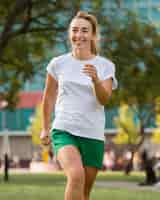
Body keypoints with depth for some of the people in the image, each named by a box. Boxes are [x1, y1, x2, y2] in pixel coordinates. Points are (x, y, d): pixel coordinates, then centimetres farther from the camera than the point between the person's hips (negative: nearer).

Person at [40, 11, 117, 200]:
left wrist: (95, 79, -32)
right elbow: (49, 97, 16)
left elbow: (104, 99, -12)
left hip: (93, 135, 2)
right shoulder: (58, 63, 3)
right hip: (63, 130, -2)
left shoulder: (106, 66, 1)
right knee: (76, 176, -29)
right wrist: (45, 128, 20)